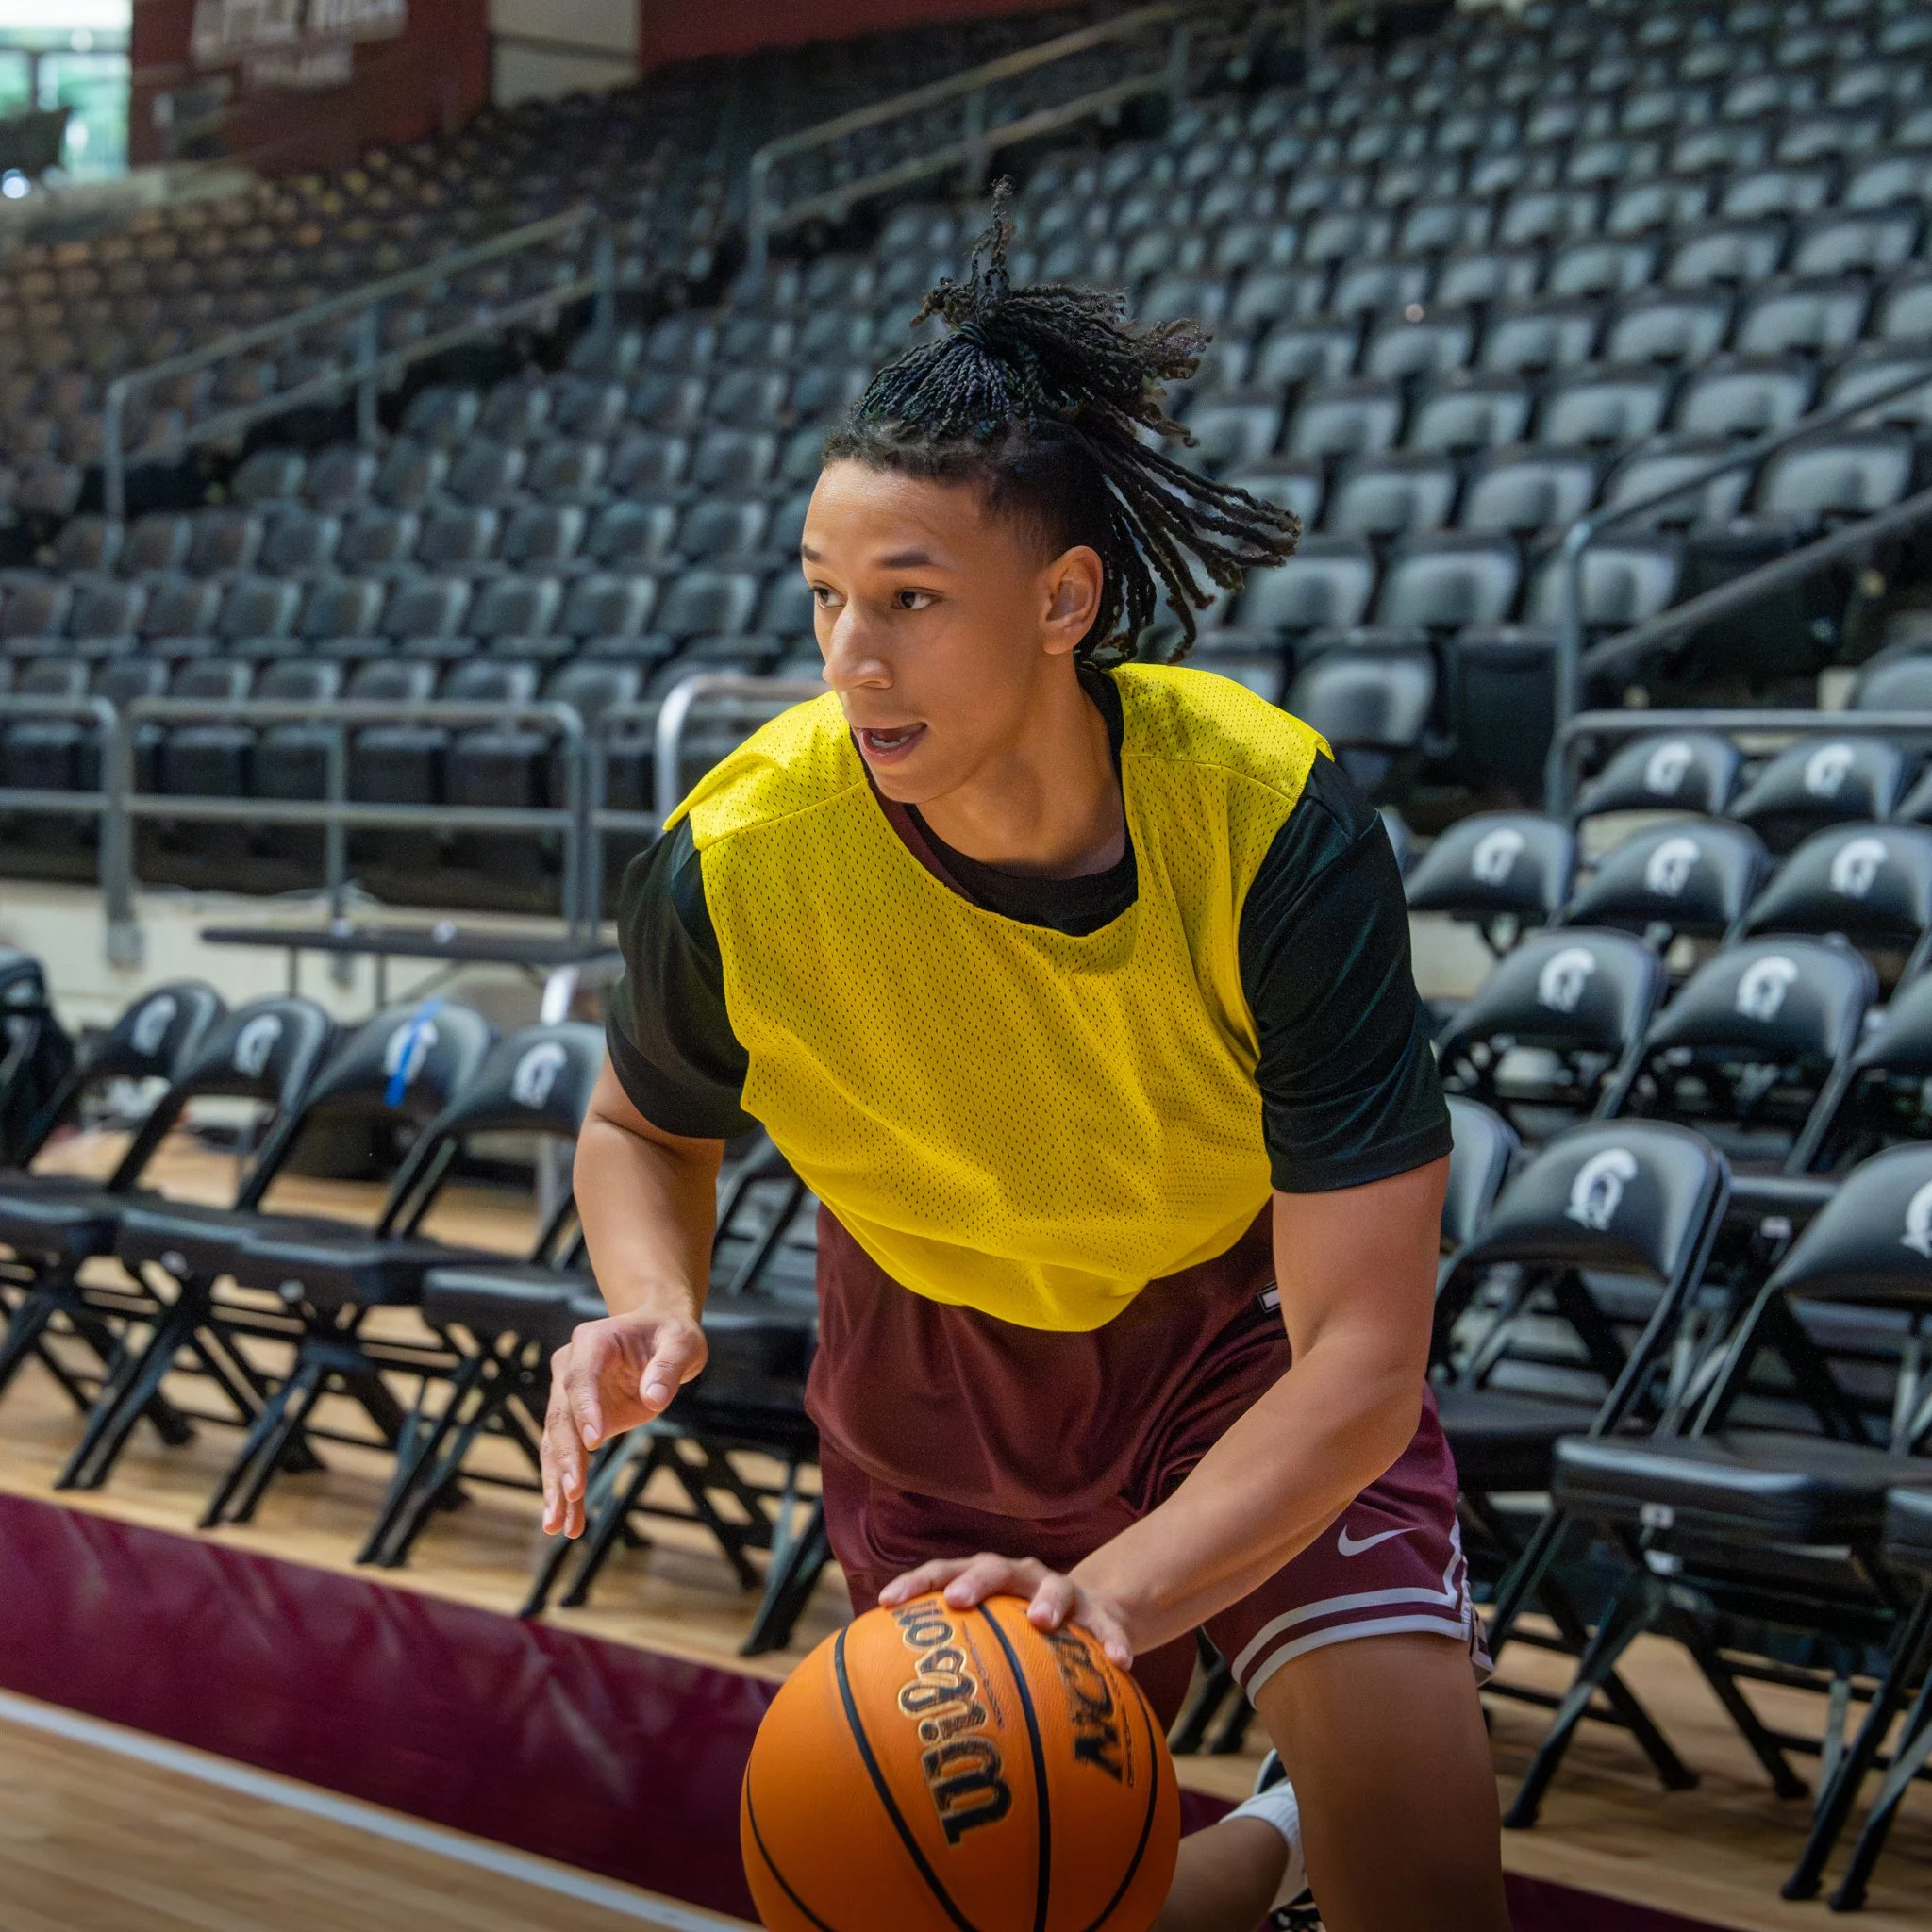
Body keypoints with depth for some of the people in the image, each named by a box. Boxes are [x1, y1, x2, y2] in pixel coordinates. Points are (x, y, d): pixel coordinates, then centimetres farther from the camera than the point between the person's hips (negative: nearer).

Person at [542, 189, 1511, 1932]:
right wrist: (653, 1308, -23)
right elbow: (643, 1127, 0)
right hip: (939, 1364, 2)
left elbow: (1363, 1352, -31)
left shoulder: (1276, 823, -31)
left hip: (1245, 1321, -2)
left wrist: (1114, 1590, -45)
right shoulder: (737, 858, -26)